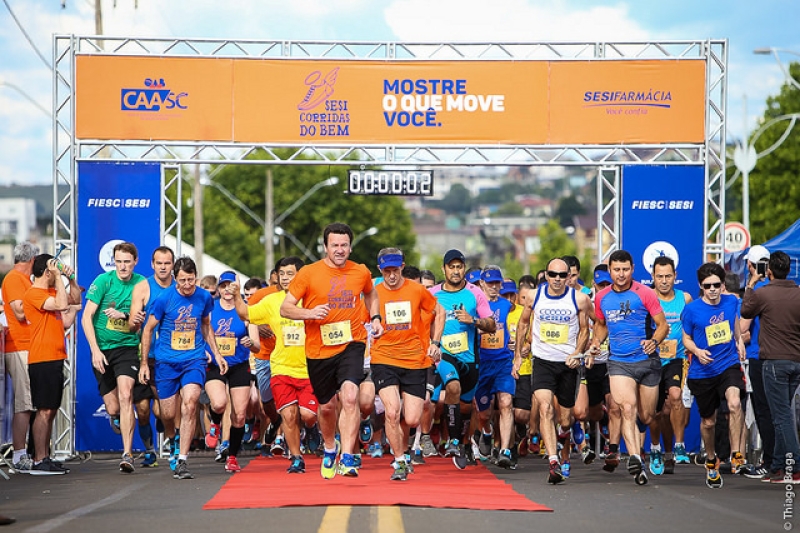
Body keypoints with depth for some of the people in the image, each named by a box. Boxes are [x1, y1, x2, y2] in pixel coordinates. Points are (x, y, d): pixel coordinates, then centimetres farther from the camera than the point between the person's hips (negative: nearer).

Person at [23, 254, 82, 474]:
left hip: (55, 359, 10)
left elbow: (75, 300, 27)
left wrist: (71, 279, 13)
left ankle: (45, 458, 13)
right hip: (42, 359, -10)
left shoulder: (51, 292, 18)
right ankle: (39, 461, -9)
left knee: (51, 410, 10)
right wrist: (59, 277, -15)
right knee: (44, 410, -10)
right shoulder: (34, 293, -11)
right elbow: (62, 304, -23)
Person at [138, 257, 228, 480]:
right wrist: (144, 363, 1)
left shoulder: (204, 298, -1)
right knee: (168, 414, 2)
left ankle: (182, 462, -19)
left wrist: (216, 354, 15)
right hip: (166, 361, -1)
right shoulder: (164, 299, -10)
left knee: (189, 403, -21)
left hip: (194, 359, 1)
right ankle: (171, 438, 41)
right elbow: (148, 329, 1)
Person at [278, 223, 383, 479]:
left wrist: (375, 318, 10)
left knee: (350, 396, -23)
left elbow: (371, 295, 27)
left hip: (351, 344, 0)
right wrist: (309, 313, -22)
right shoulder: (308, 273, -4)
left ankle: (347, 458, -23)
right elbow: (285, 308, -4)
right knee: (326, 406, 14)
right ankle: (330, 450, 43)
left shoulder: (361, 272, 4)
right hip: (318, 349, 0)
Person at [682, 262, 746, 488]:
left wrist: (739, 340, 15)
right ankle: (711, 461, 37)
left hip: (729, 365, 1)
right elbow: (686, 338, 1)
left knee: (734, 403, -29)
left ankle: (736, 455, -17)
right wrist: (697, 351, -17)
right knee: (708, 421, 11)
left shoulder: (731, 301, -1)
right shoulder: (692, 309, -10)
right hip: (702, 372, -1)